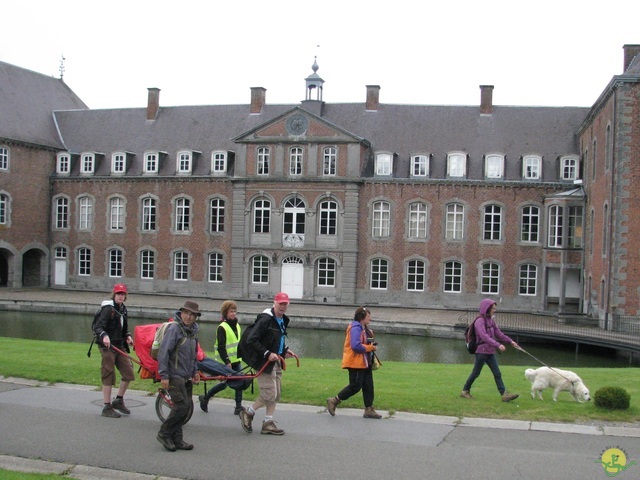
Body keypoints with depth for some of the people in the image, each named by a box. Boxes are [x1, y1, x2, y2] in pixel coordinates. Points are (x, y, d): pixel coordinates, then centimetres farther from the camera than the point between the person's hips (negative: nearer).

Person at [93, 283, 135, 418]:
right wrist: (104, 336, -40)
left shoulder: (123, 310, 11)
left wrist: (128, 336, 4)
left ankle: (119, 401, 23)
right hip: (108, 346, -8)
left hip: (120, 346, 8)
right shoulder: (108, 309, -13)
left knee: (128, 373, 7)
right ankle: (107, 407, 6)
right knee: (109, 377, -3)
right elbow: (97, 327, -22)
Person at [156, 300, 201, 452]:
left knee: (186, 406, 7)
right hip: (174, 375, -8)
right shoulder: (174, 328, -14)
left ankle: (176, 439, 15)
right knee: (181, 405, -13)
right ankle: (164, 434, 3)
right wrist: (163, 375, -20)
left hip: (187, 377, 8)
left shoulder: (193, 330, 12)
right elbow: (163, 352, -18)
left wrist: (195, 371, 18)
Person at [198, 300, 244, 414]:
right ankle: (205, 398, 18)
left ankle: (238, 406, 2)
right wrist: (227, 361, -21)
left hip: (236, 360, 7)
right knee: (225, 383, -1)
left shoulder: (237, 326, 12)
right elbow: (221, 347, -17)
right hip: (226, 361, -7)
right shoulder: (222, 327, -12)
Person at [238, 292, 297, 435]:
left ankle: (268, 423, 20)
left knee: (276, 394, 10)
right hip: (264, 363, -9)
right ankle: (248, 413, 15)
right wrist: (267, 354, -25)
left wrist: (285, 350, 12)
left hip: (276, 362, 9)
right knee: (269, 394, -7)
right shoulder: (265, 319, -18)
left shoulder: (283, 320, 13)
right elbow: (251, 340, -22)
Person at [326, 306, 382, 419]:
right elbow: (356, 346, -27)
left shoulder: (364, 328, 14)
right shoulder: (355, 328, -18)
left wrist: (372, 346, 2)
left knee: (368, 386, 9)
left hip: (365, 363, 10)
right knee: (355, 386, -7)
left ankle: (369, 409, 15)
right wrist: (371, 347, -18)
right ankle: (334, 401, 6)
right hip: (356, 363, -10)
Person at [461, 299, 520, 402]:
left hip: (490, 352, 8)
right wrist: (498, 345, -34)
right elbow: (484, 336, -27)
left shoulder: (491, 320, 11)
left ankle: (504, 394, -1)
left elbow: (498, 333, 18)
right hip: (481, 351, -8)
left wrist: (510, 341, 12)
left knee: (497, 373, 2)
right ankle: (465, 391, 19)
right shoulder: (480, 321, -15)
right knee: (476, 373, 4)